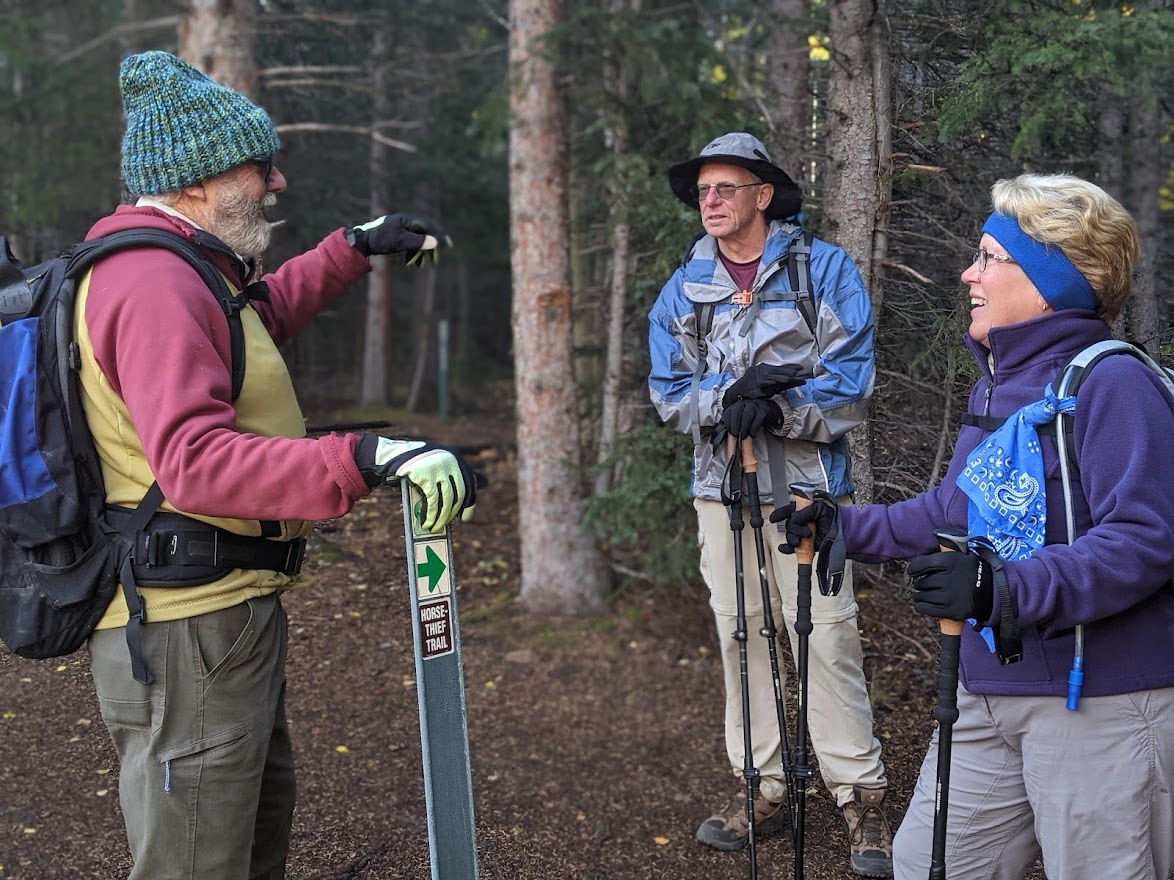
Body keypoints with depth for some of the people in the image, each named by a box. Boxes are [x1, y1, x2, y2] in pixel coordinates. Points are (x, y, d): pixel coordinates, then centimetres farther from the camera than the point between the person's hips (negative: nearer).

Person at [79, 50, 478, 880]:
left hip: (229, 616, 11)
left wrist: (356, 248, 30)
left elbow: (263, 313, 37)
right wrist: (367, 458, -42)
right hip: (187, 630, -11)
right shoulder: (155, 284, -20)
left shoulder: (180, 271, 14)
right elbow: (196, 462, -34)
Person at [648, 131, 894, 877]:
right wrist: (736, 391, -16)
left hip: (805, 484, -4)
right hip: (722, 485, 4)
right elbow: (670, 393, 1)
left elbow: (848, 384, -8)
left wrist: (774, 407, -20)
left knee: (825, 634, -7)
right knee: (741, 634, 8)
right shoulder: (684, 290, 9)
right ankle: (762, 786, 18)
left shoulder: (825, 269, -2)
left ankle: (862, 794, 1)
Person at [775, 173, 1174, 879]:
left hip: (1101, 706, -9)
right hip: (991, 697, 9)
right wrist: (845, 527, 21)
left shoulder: (1111, 384, -15)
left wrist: (1008, 590, -34)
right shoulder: (993, 386, 13)